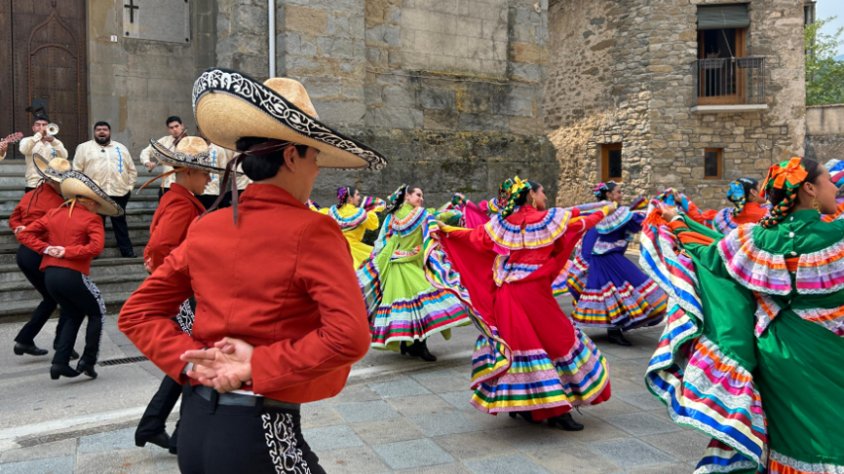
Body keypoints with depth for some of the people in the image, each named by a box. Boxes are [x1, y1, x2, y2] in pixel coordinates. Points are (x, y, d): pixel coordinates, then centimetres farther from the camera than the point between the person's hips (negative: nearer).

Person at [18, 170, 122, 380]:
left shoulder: (53, 214, 13)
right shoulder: (91, 219, -6)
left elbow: (24, 234, 11)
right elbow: (96, 247, -21)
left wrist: (46, 248, 2)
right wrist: (67, 251, -13)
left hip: (50, 275, 7)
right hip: (72, 275, -7)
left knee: (72, 315, 23)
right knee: (97, 312, 15)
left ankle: (60, 362, 14)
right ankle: (87, 361, 10)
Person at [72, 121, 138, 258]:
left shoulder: (121, 148, 17)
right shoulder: (84, 147, 9)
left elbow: (132, 170, 18)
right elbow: (77, 170, 4)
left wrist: (129, 186, 8)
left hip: (119, 193, 2)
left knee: (120, 225, 6)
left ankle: (128, 253, 8)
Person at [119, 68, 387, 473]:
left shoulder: (204, 228, 3)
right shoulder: (310, 231, -16)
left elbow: (136, 313, 8)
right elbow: (348, 336, -26)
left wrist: (192, 362, -4)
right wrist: (259, 365, -16)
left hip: (195, 421, 7)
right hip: (258, 430, -6)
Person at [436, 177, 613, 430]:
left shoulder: (503, 221, 7)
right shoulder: (548, 219, -3)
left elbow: (477, 237, 9)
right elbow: (580, 224, 9)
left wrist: (448, 231, 22)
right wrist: (604, 211, 25)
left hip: (506, 294, 6)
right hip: (533, 294, -5)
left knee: (515, 342, 13)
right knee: (556, 341, 4)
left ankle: (519, 404, 23)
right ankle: (557, 411, 7)